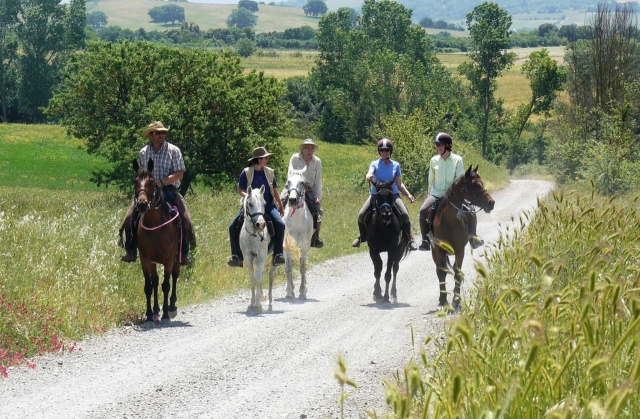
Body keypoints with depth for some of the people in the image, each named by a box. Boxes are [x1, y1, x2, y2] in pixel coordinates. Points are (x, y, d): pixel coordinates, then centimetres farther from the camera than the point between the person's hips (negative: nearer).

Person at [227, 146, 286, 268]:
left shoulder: (269, 172, 8)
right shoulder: (246, 173, -1)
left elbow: (275, 190, 14)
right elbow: (240, 190, -3)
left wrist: (281, 206, 11)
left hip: (268, 205, 1)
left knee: (280, 224, -25)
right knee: (233, 227, -15)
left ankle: (277, 255, -21)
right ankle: (237, 257, -7)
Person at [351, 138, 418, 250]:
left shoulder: (396, 165, 9)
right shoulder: (375, 164, 6)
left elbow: (399, 184, 11)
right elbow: (370, 173, -14)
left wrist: (408, 194, -2)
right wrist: (368, 176, -39)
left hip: (393, 194, 0)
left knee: (404, 214, -23)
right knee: (361, 214, -15)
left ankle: (409, 239, -6)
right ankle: (362, 236, 13)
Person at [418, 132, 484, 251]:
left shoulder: (457, 160, -1)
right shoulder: (434, 160, 5)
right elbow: (431, 180, 11)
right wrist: (430, 196, 7)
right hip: (436, 194, 1)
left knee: (470, 213, -18)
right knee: (423, 211, -26)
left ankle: (472, 237, 6)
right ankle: (426, 240, -16)